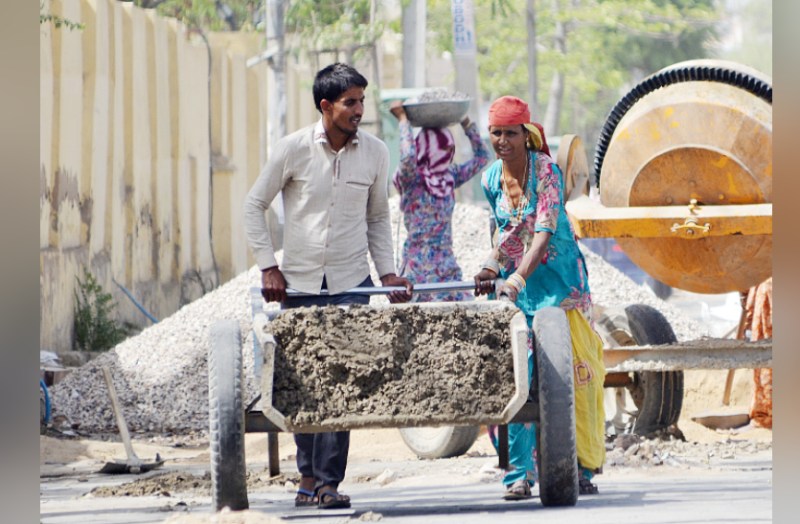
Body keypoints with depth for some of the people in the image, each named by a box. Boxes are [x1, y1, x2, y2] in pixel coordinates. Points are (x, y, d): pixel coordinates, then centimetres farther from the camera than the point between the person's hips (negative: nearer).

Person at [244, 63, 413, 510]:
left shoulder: (375, 153, 2)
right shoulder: (294, 149, -5)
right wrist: (268, 268, -3)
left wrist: (388, 271, 4)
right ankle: (308, 475, 19)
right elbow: (255, 205, 4)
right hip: (299, 284, 0)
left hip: (351, 285, 0)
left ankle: (328, 481, -8)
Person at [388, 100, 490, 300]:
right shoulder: (411, 180, -8)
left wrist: (465, 122, 12)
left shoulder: (450, 176, 11)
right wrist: (403, 119, -17)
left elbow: (481, 156, 18)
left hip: (446, 261, 7)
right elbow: (407, 156, -29)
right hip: (420, 266, -7)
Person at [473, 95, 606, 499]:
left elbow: (545, 231, -23)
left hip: (557, 278, -4)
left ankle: (582, 466, 9)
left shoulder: (546, 171, -14)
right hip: (514, 284, 4)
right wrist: (492, 265, 0)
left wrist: (521, 276, -34)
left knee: (571, 374, -2)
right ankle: (519, 473, -7)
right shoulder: (491, 180, 3)